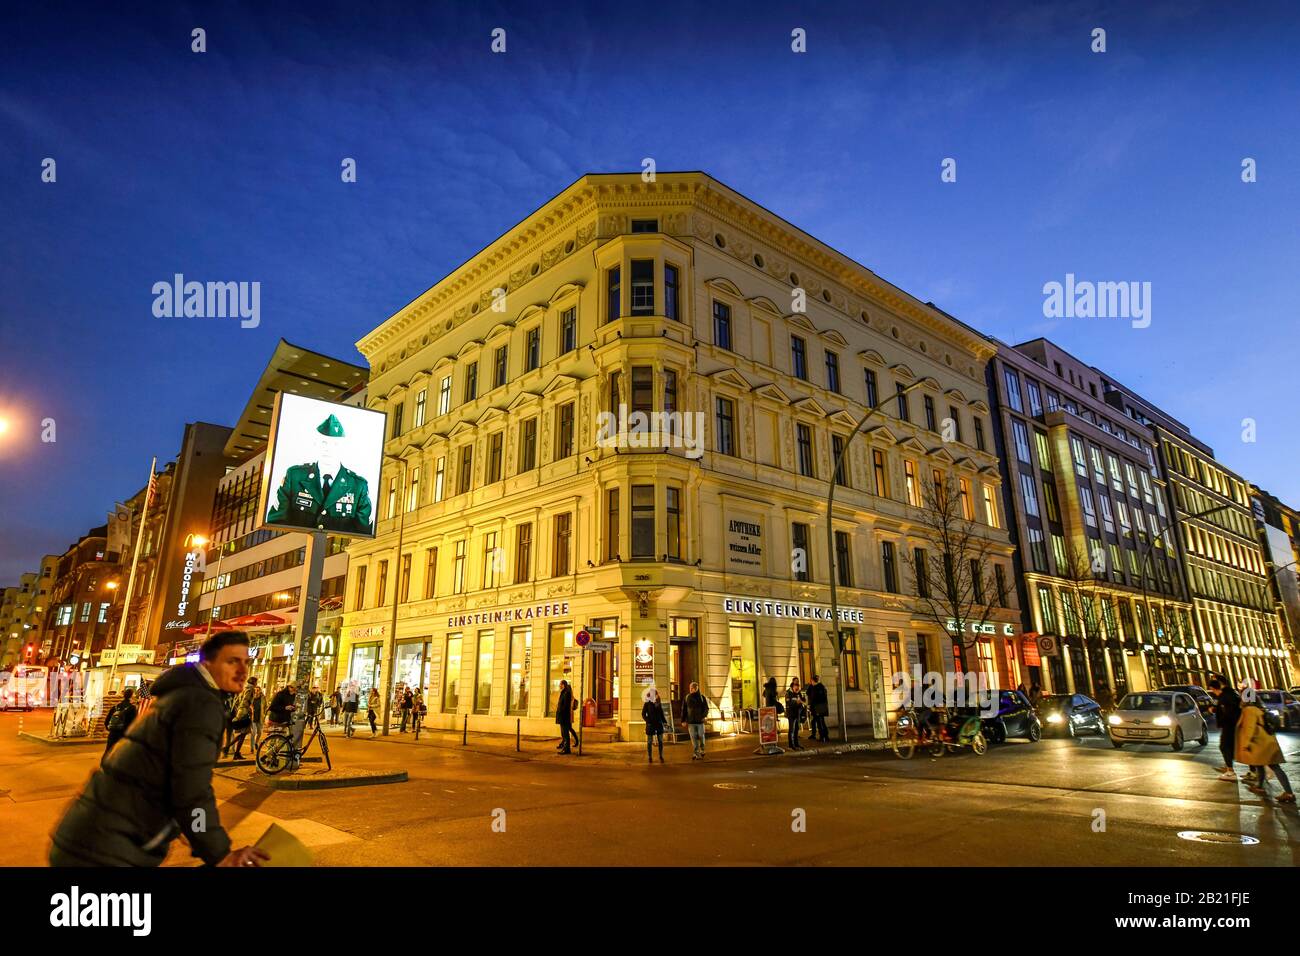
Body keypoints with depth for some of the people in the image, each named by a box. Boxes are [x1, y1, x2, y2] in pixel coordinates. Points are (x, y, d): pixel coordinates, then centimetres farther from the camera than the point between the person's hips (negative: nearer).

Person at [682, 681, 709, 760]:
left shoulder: (702, 697, 2)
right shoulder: (687, 698, 4)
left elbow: (706, 708, 1)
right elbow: (683, 710, 6)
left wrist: (705, 716, -18)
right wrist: (684, 721, 1)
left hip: (700, 721, 0)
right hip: (691, 721, 0)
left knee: (701, 736, 7)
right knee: (694, 738, -2)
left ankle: (702, 750, 31)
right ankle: (697, 754, 1)